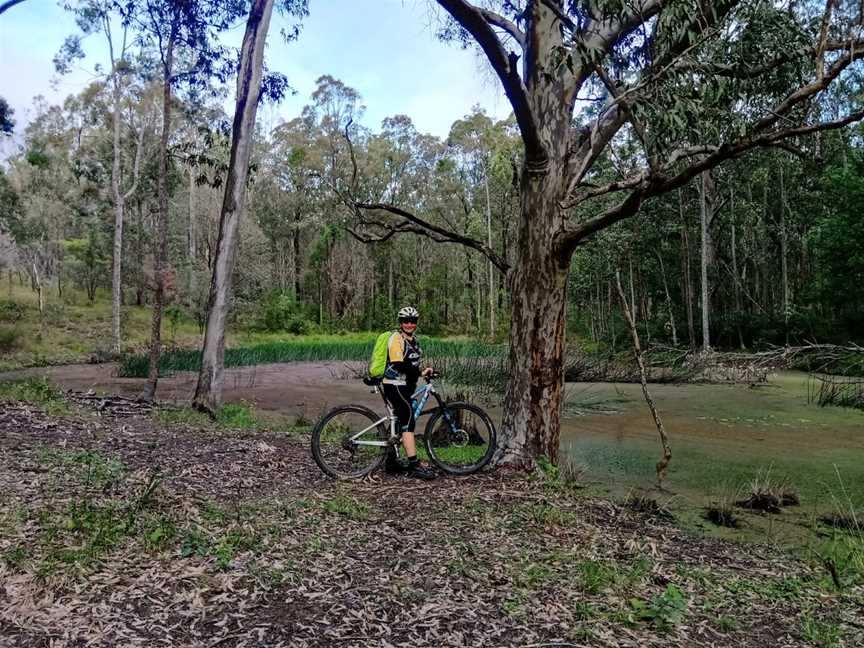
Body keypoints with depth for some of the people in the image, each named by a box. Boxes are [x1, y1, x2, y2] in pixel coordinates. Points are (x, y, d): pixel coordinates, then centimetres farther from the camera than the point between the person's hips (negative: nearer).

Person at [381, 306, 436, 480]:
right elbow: (399, 365, -23)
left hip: (405, 386, 10)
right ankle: (414, 465, -18)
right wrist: (420, 372, -21)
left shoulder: (413, 340, 16)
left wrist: (421, 373, 3)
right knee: (408, 421, -16)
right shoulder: (396, 338, -13)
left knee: (399, 422, 14)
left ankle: (391, 462, 23)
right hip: (395, 386, -10)